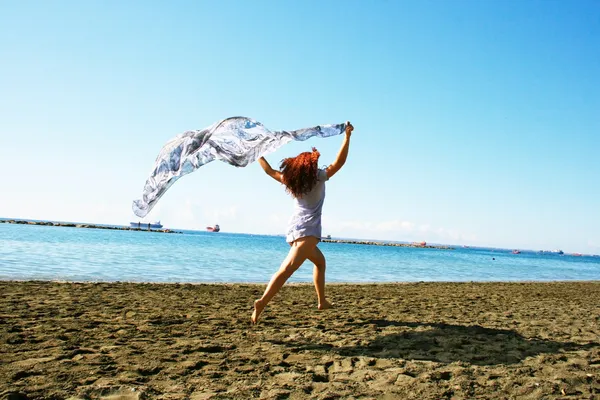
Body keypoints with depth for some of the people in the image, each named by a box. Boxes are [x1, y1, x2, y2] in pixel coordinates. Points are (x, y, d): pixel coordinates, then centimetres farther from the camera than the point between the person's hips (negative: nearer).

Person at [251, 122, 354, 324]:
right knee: (288, 268, -21)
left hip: (294, 229, 8)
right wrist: (347, 136, -5)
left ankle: (322, 301, 28)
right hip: (307, 230, -8)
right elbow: (339, 162, -8)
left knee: (320, 261, 26)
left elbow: (270, 171, 22)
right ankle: (262, 302, -35)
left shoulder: (291, 180, 12)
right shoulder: (318, 177, -3)